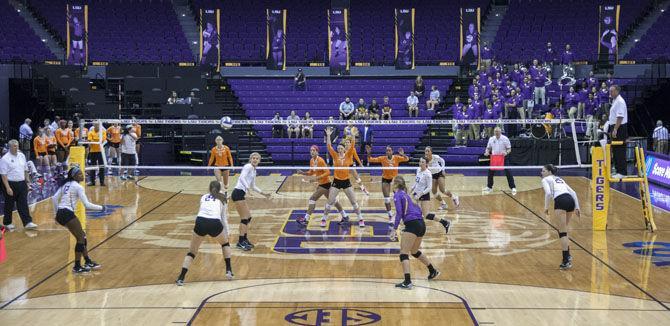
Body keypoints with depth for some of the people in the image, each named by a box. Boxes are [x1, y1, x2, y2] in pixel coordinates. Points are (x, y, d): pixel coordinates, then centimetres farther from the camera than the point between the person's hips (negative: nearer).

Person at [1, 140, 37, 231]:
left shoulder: (22, 156, 8)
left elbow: (25, 170, 17)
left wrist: (28, 182, 12)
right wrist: (8, 188, -20)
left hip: (21, 183, 5)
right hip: (11, 184, -5)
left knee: (23, 205, 1)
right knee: (9, 205, 7)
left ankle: (28, 222, -2)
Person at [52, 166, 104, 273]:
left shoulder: (66, 184, 16)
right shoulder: (78, 187, -8)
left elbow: (54, 198, 16)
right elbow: (87, 205, -13)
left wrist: (57, 213, 24)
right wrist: (101, 208, -1)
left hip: (60, 214, 9)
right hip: (67, 213, -9)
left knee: (81, 235, 17)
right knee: (81, 238, -2)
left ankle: (88, 262, 22)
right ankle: (77, 267, -3)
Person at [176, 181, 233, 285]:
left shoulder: (204, 197, 28)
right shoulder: (222, 198, 24)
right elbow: (224, 219, 23)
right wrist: (227, 235, 32)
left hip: (200, 222, 1)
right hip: (214, 224, -1)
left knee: (192, 251, 17)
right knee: (225, 243, 30)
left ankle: (181, 278, 4)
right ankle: (228, 271, 23)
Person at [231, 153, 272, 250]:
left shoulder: (254, 171, 20)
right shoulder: (248, 167, -8)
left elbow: (253, 186, 29)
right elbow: (242, 178, -25)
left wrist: (263, 193, 28)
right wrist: (247, 188, -39)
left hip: (241, 194, 10)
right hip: (238, 193, -10)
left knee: (248, 217, 14)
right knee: (244, 218, -7)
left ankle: (244, 240, 22)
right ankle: (240, 242, -2)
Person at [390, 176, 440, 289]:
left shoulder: (397, 195, -3)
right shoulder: (405, 195, 20)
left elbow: (399, 213, -14)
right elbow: (417, 209, 22)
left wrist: (394, 230, -15)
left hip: (412, 225, -9)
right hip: (421, 224, 9)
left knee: (404, 253, -7)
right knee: (414, 252, 27)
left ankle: (407, 282, -19)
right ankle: (433, 271, 41)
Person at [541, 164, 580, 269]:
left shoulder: (546, 179, 12)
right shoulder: (559, 179, 32)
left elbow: (548, 193, -7)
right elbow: (573, 192, 25)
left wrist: (546, 207, 0)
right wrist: (577, 207, 23)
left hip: (560, 200, -7)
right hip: (571, 200, 7)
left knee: (562, 232, -5)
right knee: (563, 230, 23)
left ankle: (566, 261, -10)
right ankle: (567, 255, 23)